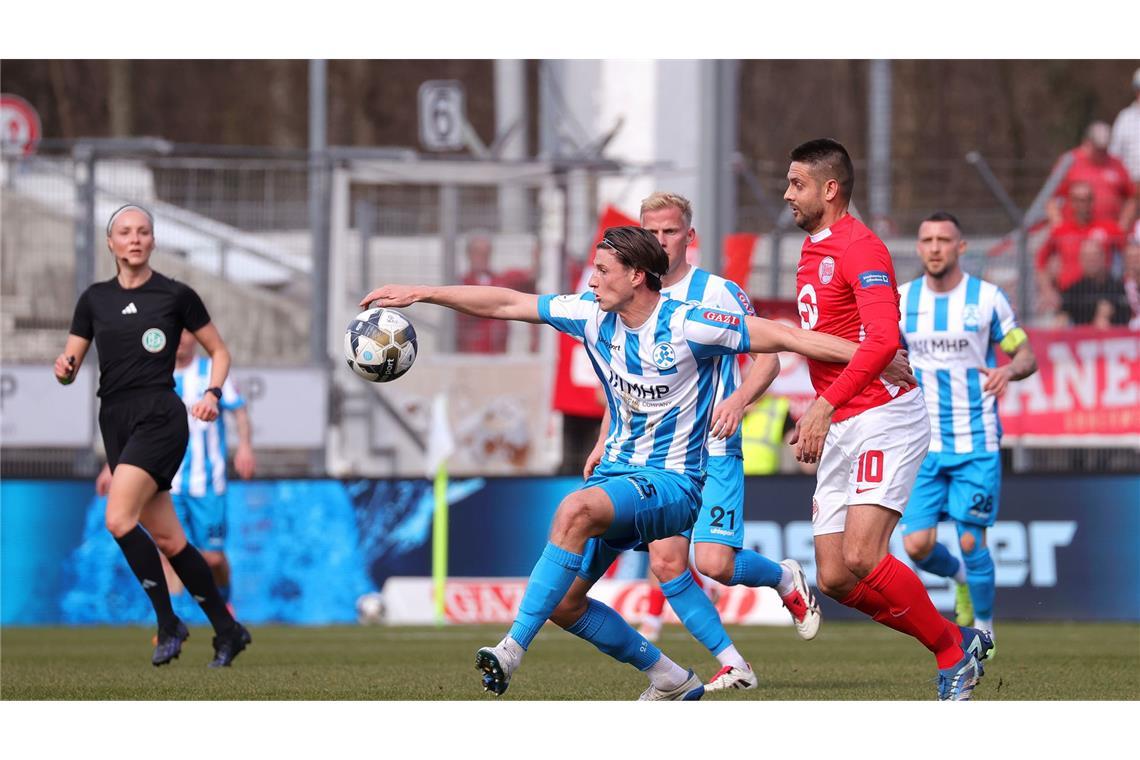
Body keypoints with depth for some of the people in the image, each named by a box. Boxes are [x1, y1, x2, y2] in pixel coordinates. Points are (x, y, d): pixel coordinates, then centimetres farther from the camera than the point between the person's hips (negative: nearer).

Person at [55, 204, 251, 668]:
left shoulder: (176, 295, 0)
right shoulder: (95, 299, 11)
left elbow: (219, 352, 9)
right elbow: (69, 367, 9)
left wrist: (213, 394, -9)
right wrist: (64, 367, -14)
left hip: (159, 417, -5)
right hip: (115, 421, 5)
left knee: (118, 518, -22)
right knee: (168, 539, 5)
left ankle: (168, 624, -12)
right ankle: (227, 630, 15)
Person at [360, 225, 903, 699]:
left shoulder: (687, 326, -14)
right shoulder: (593, 316, 2)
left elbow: (780, 338, -13)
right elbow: (506, 304, 7)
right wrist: (421, 295, 5)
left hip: (671, 483, -8)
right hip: (618, 473, 8)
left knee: (576, 509, -35)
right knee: (562, 603, -1)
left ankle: (512, 650, -37)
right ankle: (671, 681, 16)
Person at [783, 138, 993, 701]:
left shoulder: (859, 247, -11)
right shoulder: (811, 253, 19)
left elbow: (882, 338, -24)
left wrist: (826, 405, -30)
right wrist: (815, 420, 23)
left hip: (882, 417, -9)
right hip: (840, 432, 9)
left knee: (862, 557, -21)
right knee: (834, 579, 0)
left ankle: (952, 649, -4)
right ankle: (957, 643, 11)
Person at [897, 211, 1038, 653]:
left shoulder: (987, 298, -4)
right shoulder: (903, 301, 4)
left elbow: (1027, 356, 1)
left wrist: (1009, 370, -22)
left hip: (976, 444, -3)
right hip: (923, 445, 3)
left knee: (970, 542, -5)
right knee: (917, 545, -6)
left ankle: (984, 628, 17)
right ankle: (959, 577, 29)